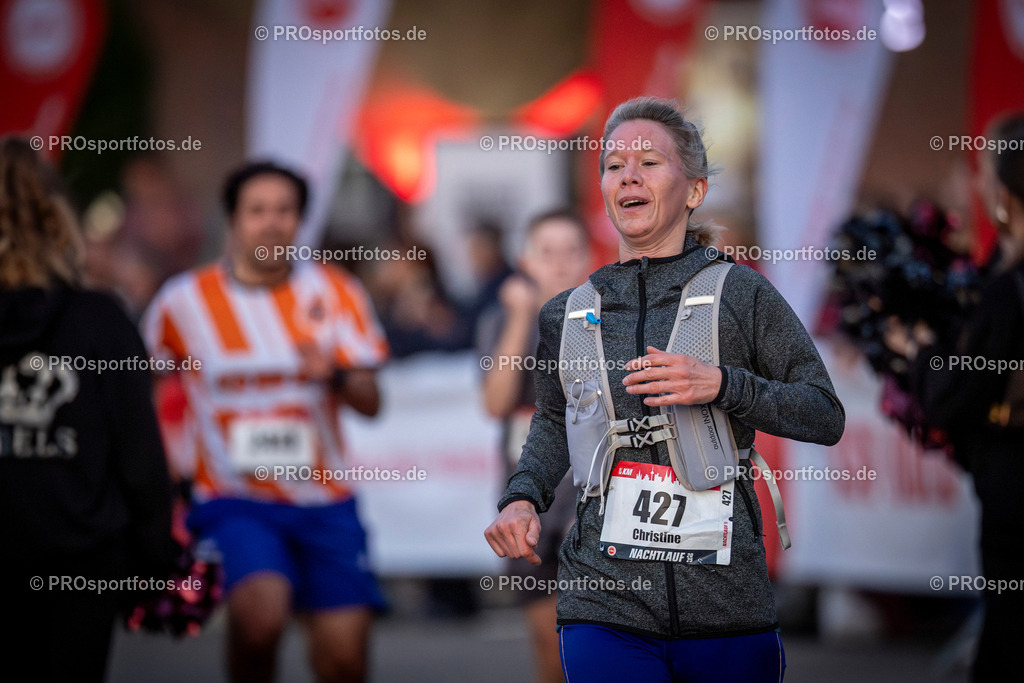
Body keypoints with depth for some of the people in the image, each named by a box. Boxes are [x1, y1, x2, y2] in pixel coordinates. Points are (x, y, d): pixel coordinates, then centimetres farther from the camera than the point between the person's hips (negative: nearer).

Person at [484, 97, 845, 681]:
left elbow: (828, 417, 2)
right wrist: (523, 497, 8)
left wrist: (723, 386, -13)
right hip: (606, 608, 2)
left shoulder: (742, 293, 3)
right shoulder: (568, 313, 12)